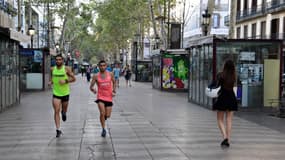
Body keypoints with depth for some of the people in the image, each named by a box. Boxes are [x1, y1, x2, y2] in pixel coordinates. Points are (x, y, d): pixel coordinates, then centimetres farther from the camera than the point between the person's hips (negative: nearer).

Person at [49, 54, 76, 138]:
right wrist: (50, 82, -3)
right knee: (56, 111, -9)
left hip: (65, 93, -1)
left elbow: (73, 78, -5)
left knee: (64, 110, 16)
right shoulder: (52, 69, 1)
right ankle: (58, 130, -7)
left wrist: (66, 81, -20)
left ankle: (63, 113, 55)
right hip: (56, 93, 1)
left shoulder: (66, 69, -8)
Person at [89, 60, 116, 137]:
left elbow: (114, 82, 15)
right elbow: (91, 86, -1)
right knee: (102, 113, -17)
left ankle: (103, 118, 42)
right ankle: (103, 129, 0)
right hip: (100, 97, -2)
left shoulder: (110, 74, 0)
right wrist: (93, 89, -17)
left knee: (107, 115, 4)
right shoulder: (96, 76, -5)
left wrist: (114, 91, 6)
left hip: (109, 97, 2)